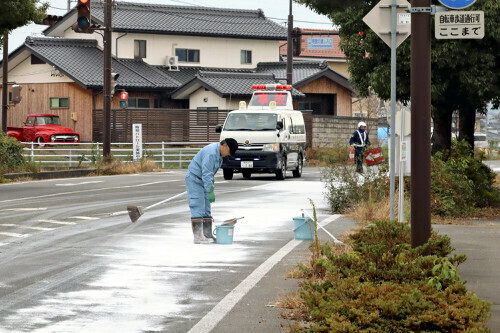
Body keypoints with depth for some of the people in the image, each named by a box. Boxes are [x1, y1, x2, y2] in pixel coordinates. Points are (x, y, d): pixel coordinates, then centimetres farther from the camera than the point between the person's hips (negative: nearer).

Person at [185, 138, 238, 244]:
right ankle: (198, 237, -15)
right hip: (194, 179, -10)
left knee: (206, 208, 8)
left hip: (202, 181, 10)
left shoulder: (218, 153, 8)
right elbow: (206, 173, -29)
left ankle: (207, 235, 9)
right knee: (198, 208, -13)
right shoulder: (211, 152, -24)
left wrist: (210, 189, 15)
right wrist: (210, 191, -31)